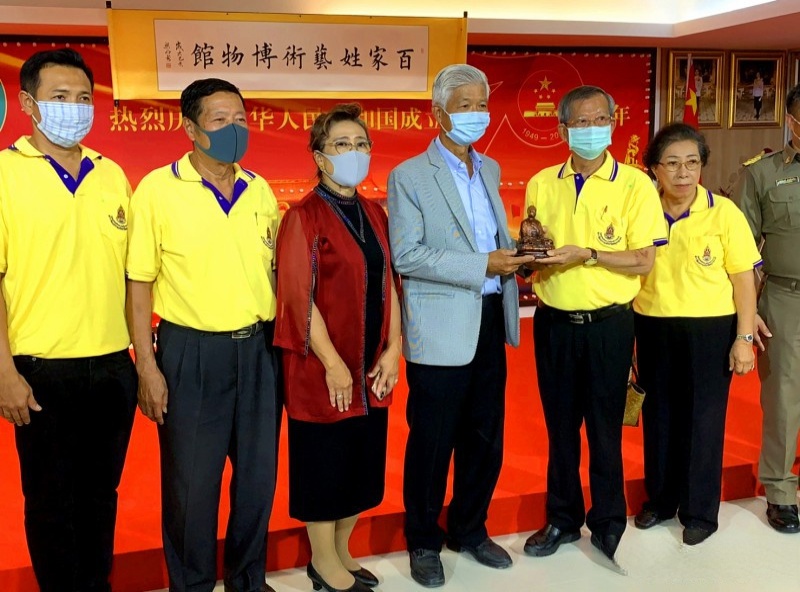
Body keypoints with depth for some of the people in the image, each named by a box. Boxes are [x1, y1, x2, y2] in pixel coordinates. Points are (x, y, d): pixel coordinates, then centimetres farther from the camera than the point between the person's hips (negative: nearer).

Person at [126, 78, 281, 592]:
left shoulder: (260, 190, 6)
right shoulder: (158, 189, -7)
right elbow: (139, 281, -5)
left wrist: (278, 343, 10)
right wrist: (147, 367, -9)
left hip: (258, 348, 4)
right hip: (191, 352, -4)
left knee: (258, 474, 14)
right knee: (191, 481, 8)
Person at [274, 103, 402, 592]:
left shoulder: (375, 214, 9)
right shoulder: (304, 217, -11)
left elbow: (389, 285, 9)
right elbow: (299, 297, -15)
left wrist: (393, 349, 0)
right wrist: (333, 363, -16)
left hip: (371, 364, 7)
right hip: (322, 366, -6)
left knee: (363, 459, 14)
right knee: (324, 461, 6)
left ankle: (341, 552, 33)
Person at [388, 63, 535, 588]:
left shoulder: (489, 169, 13)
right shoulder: (410, 176, -8)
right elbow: (407, 255, -15)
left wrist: (516, 247, 0)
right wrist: (483, 265, -19)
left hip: (491, 320, 6)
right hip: (442, 328, -6)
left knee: (487, 436, 15)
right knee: (433, 440, 6)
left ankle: (471, 529, 34)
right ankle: (423, 541, 25)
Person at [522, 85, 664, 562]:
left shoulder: (635, 185, -5)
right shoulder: (541, 184, 6)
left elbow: (644, 260, -9)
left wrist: (587, 255, -19)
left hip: (608, 324, -3)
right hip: (554, 322, 3)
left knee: (605, 427, 7)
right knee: (560, 425, 13)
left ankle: (608, 523, 25)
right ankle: (563, 519, 29)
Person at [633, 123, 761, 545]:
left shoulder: (723, 213, -8)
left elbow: (744, 279, -5)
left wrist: (744, 338, -9)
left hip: (710, 328, -3)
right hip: (653, 327, 3)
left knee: (703, 417, 6)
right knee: (658, 415, 14)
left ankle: (700, 511, 22)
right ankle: (660, 498, 32)